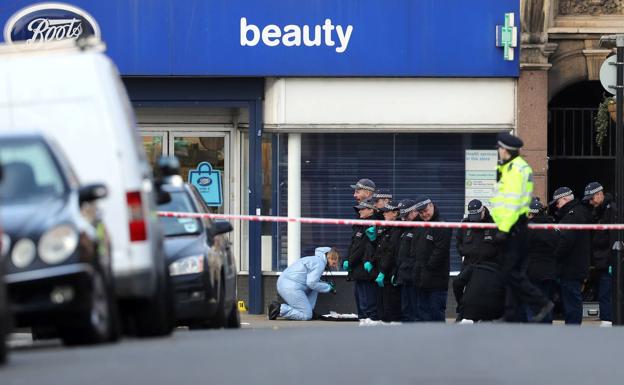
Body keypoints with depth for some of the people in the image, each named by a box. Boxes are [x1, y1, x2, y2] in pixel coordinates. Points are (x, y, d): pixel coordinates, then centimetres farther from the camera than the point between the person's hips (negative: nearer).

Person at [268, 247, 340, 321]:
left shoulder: (315, 259, 21)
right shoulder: (319, 264, -10)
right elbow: (312, 283, -15)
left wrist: (325, 284, 14)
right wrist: (328, 288, -2)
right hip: (291, 287, -10)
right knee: (306, 316, -9)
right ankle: (280, 309, -12)